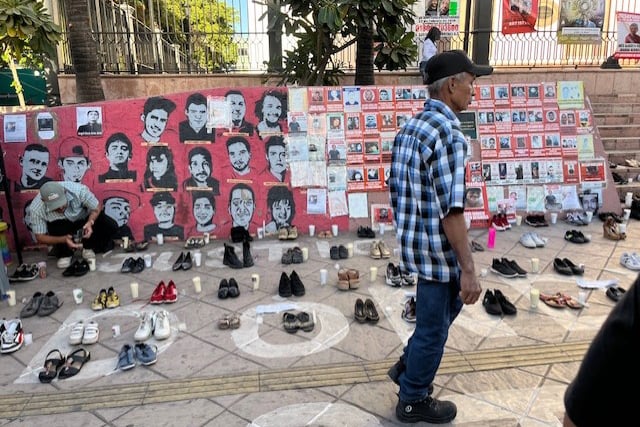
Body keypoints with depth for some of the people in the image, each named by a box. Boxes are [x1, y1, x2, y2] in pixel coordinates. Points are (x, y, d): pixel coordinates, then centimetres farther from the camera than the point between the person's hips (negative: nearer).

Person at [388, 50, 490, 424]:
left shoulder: (411, 127, 8)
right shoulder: (449, 133, -21)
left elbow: (396, 189, 13)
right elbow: (451, 211, -25)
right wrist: (468, 269, -20)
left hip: (414, 241, 9)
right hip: (437, 248, -9)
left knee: (451, 302, 29)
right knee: (434, 326, 10)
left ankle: (408, 366, 38)